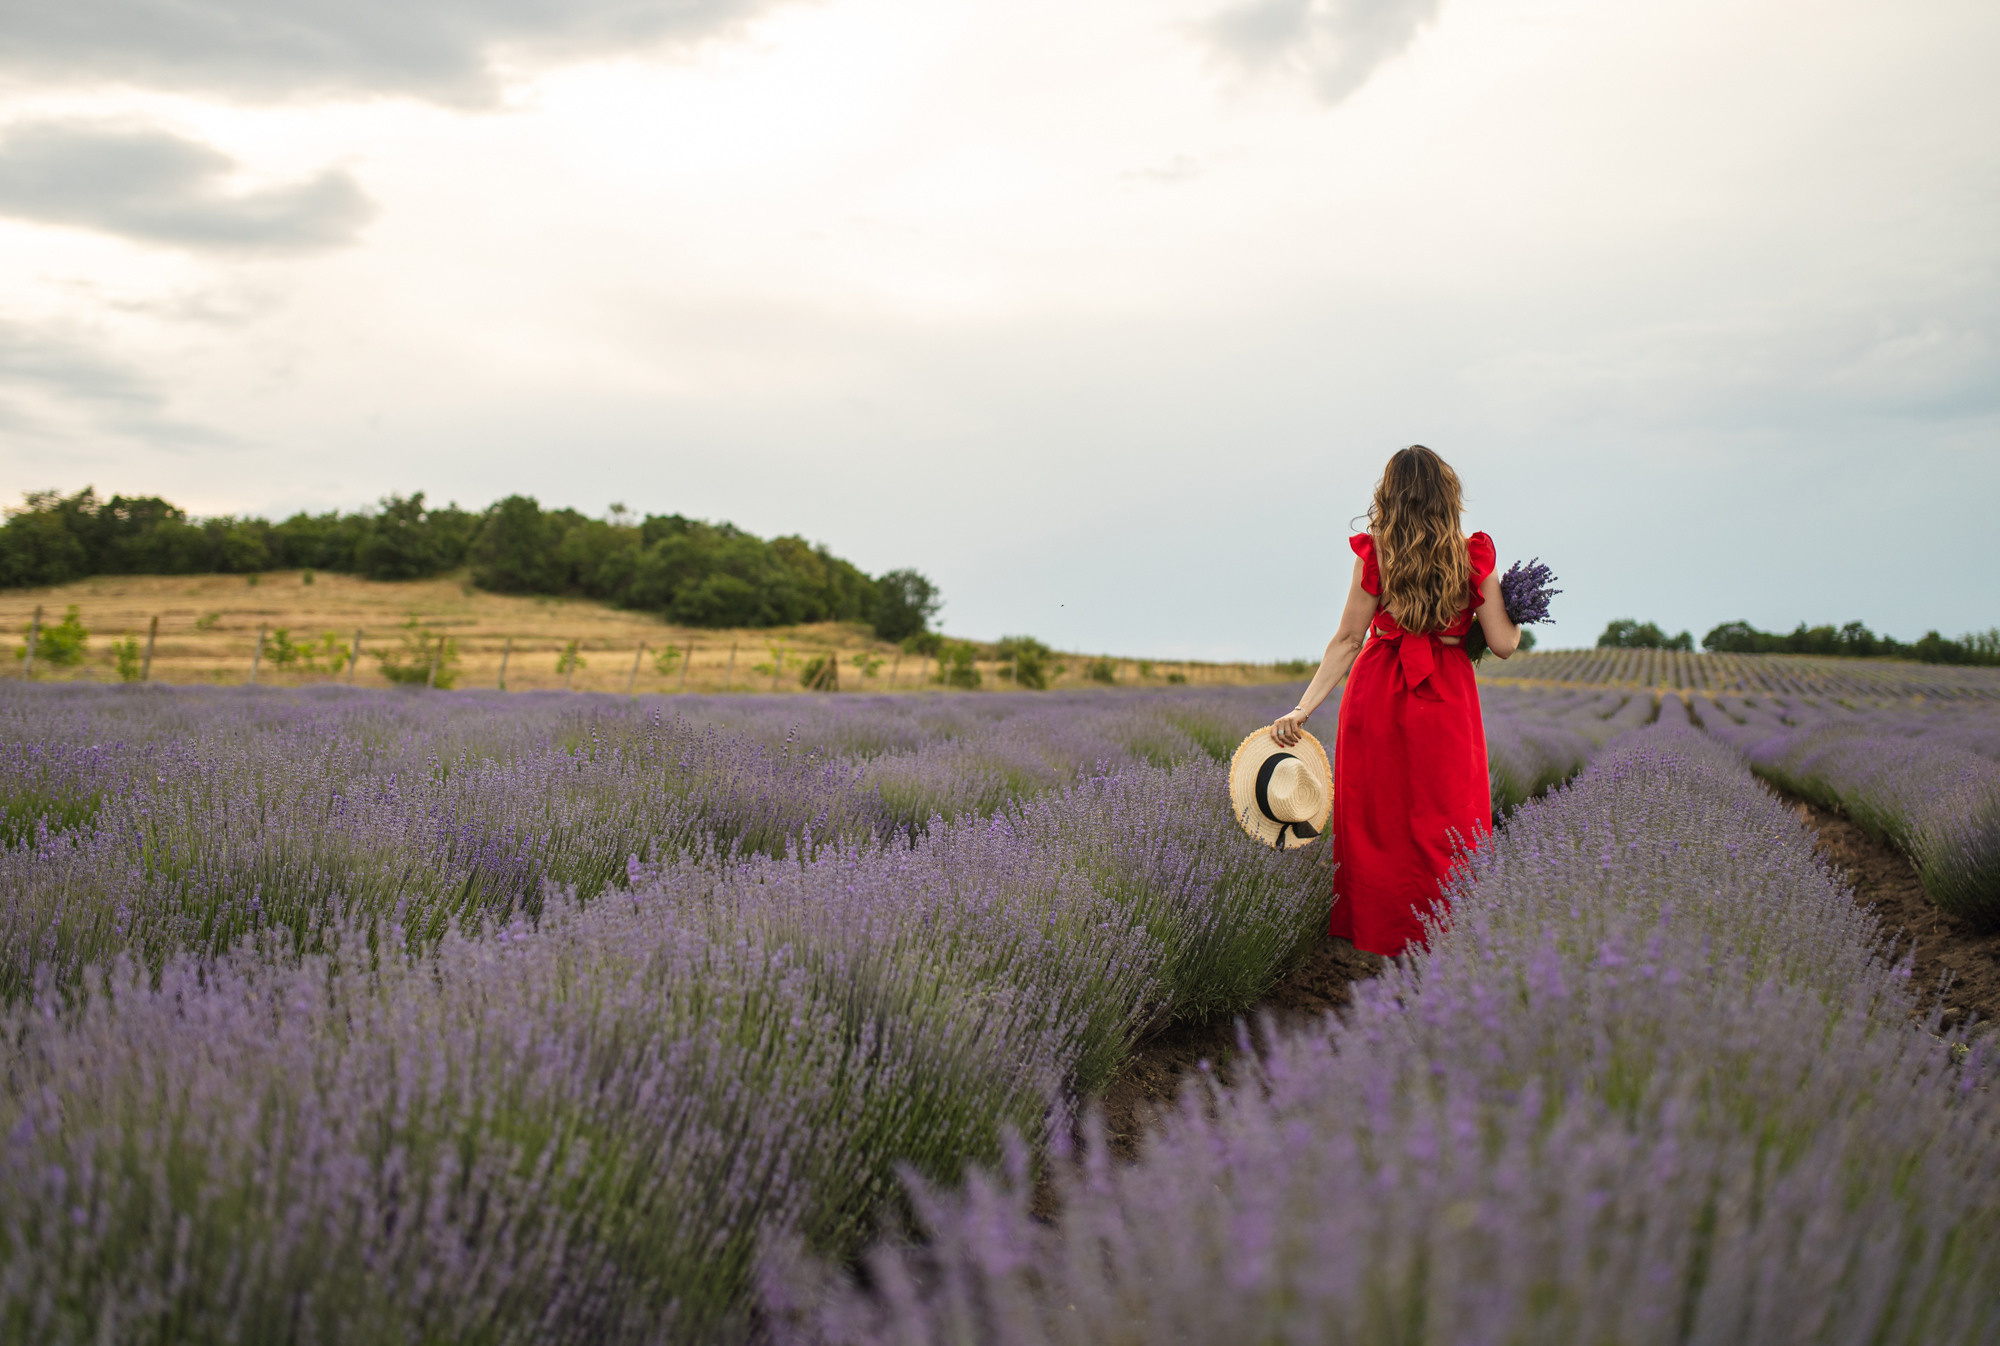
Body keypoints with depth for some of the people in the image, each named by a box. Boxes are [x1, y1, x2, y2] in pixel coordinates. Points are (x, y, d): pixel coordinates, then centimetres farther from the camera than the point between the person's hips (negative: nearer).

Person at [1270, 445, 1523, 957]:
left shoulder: (1374, 555, -7)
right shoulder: (1474, 555, -6)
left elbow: (1347, 641, -8)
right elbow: (1503, 645, -6)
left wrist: (1303, 709, -6)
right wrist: (1518, 616, 17)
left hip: (1376, 694, 0)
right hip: (1447, 702, 0)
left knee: (1377, 819, 10)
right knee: (1446, 819, 9)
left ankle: (1375, 931, 18)